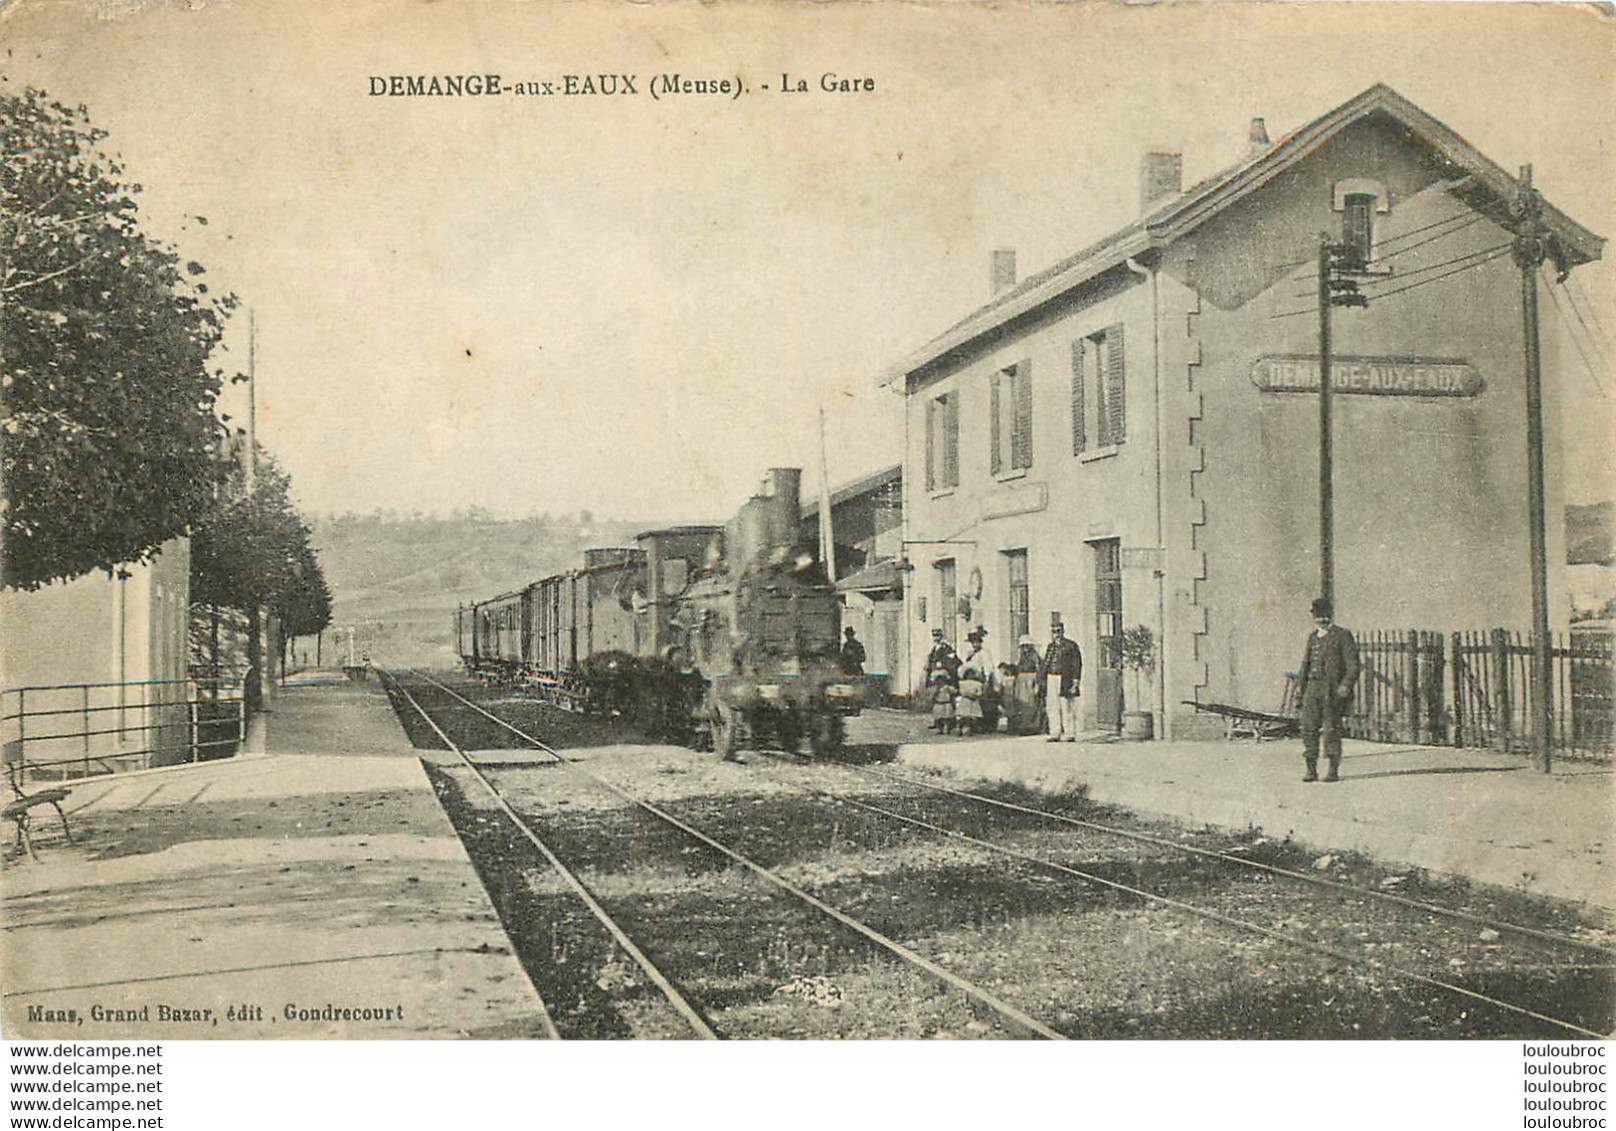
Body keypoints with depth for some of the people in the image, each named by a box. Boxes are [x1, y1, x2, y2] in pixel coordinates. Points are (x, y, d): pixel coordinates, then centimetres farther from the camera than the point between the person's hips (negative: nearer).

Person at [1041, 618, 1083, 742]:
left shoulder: (1071, 646, -1)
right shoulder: (1050, 647, 17)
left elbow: (1077, 665, -4)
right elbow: (1045, 665, 19)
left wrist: (1075, 683, -11)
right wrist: (1043, 684, 15)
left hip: (1065, 681, -5)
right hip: (1051, 680, 5)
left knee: (1067, 708, -6)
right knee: (1053, 709, 3)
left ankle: (1070, 734, -2)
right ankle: (1055, 734, 7)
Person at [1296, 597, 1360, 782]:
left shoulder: (1342, 636, -1)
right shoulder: (1312, 637, 18)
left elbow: (1352, 664, -6)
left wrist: (1346, 685, -18)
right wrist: (1300, 685, 15)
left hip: (1332, 689, -6)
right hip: (1312, 687, 6)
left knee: (1331, 729, -4)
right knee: (1308, 727, 1)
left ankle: (1333, 770, 3)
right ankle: (1311, 769, 8)